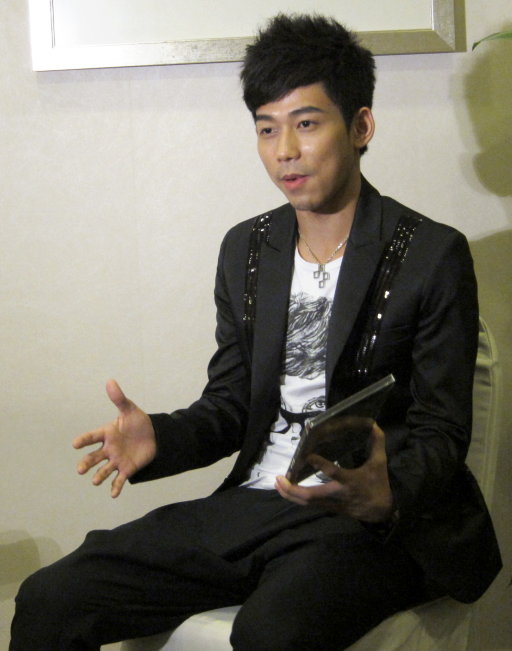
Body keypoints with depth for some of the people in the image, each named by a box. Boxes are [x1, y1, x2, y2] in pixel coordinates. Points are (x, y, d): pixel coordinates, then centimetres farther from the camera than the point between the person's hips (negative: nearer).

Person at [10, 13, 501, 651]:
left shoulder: (434, 255, -5)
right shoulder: (246, 250, 13)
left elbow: (440, 432, -6)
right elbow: (230, 406, 15)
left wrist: (384, 495, -29)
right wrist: (158, 438, -7)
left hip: (371, 523, -5)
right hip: (251, 504, 5)